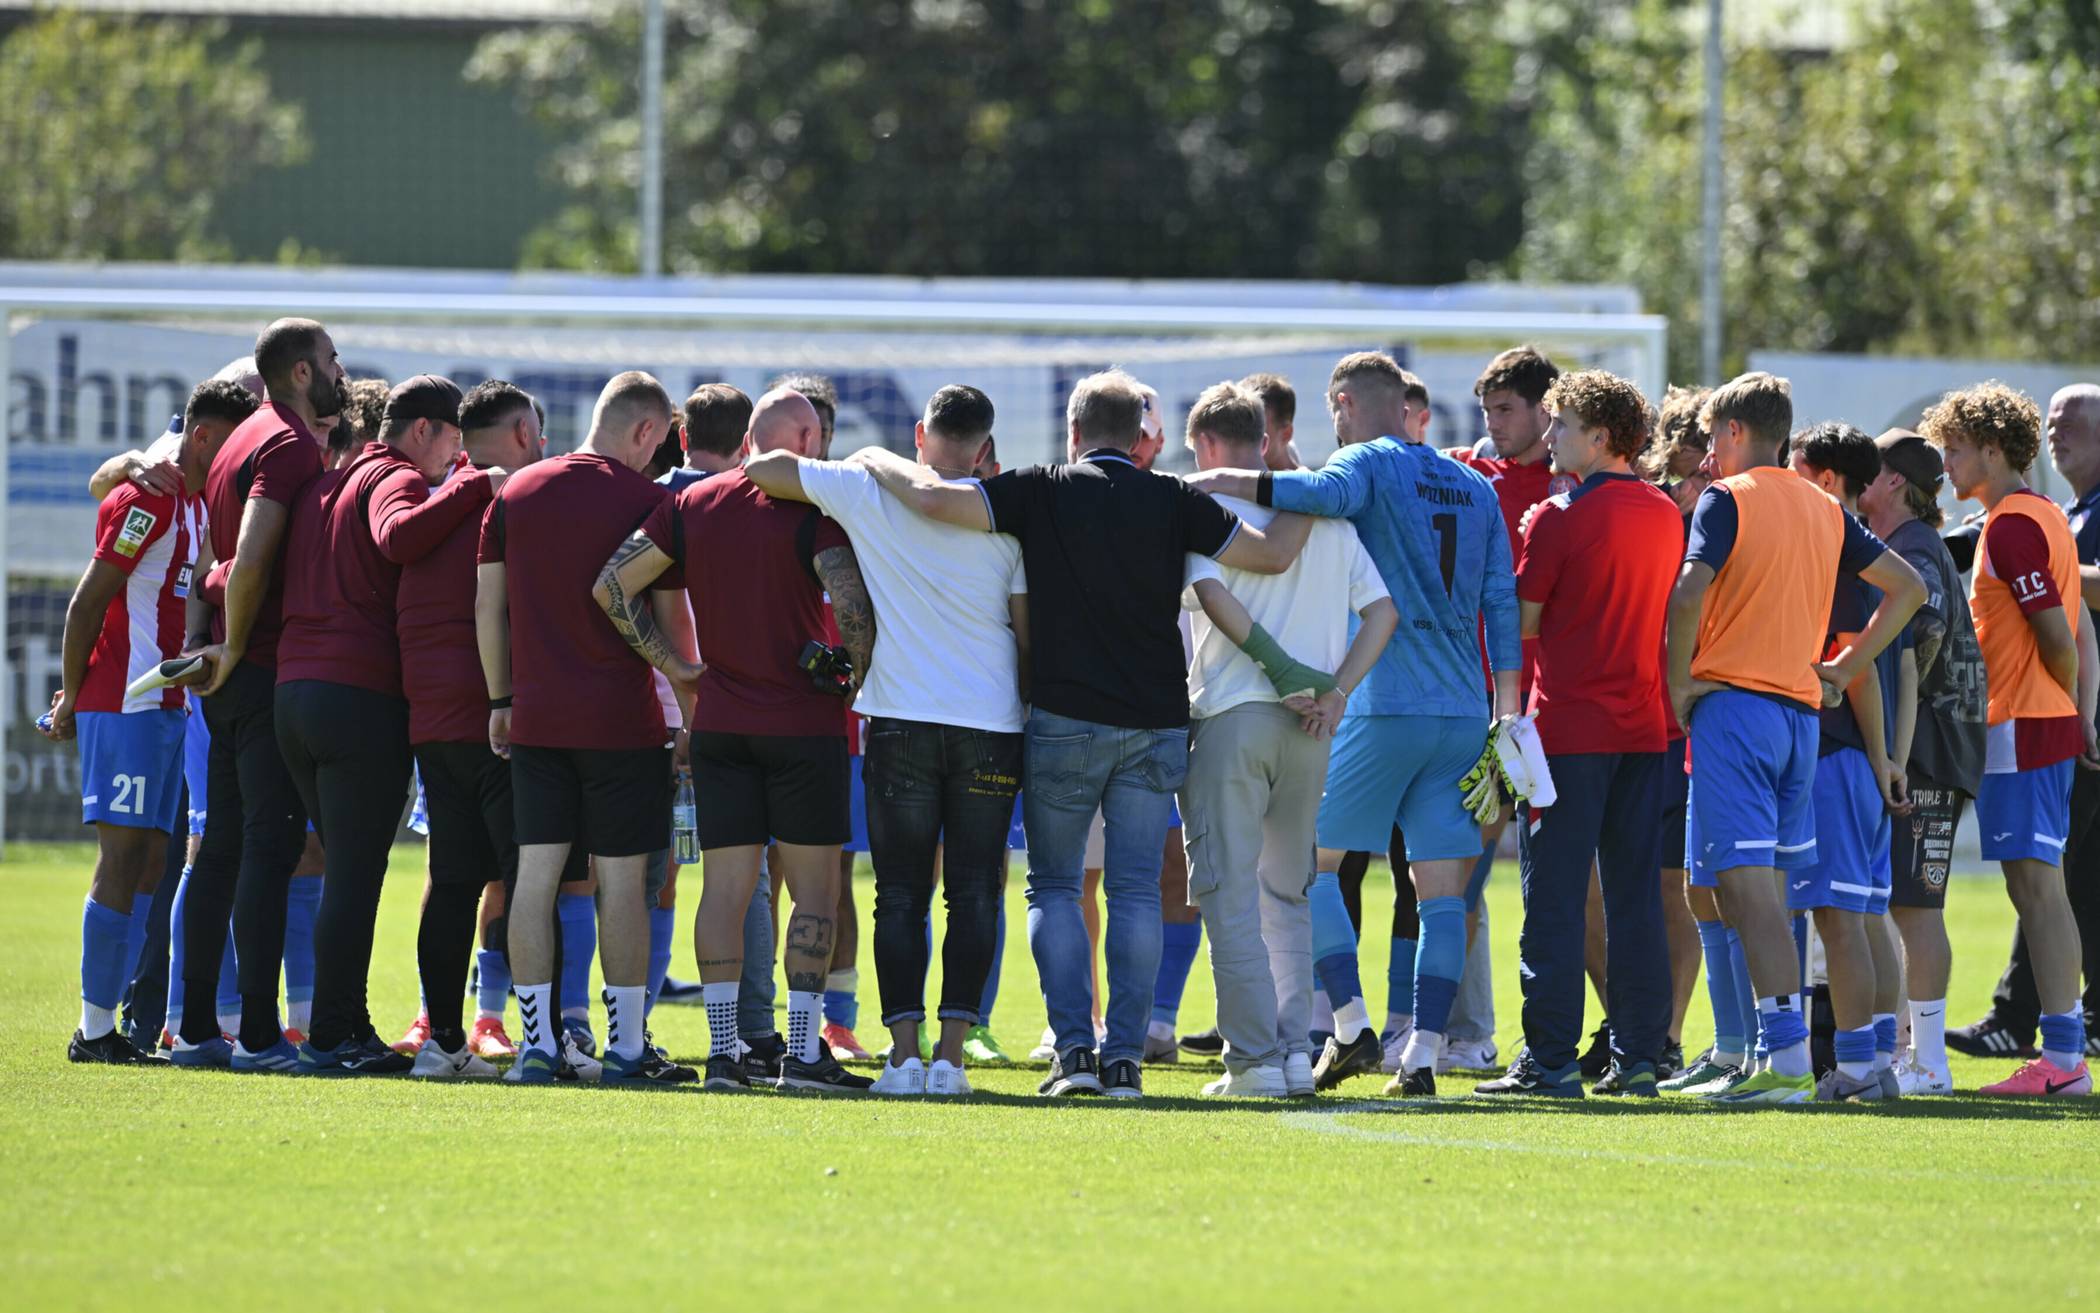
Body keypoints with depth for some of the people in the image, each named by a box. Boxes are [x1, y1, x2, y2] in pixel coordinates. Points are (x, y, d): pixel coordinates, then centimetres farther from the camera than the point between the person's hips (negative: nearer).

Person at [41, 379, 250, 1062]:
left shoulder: (199, 503, 17)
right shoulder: (148, 499, -12)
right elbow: (87, 603, -13)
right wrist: (74, 698, -7)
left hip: (165, 705, 9)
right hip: (124, 705, -9)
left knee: (148, 859, 6)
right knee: (124, 857, -9)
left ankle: (107, 1023, 8)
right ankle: (95, 1029, -8)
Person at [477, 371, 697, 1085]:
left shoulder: (516, 492, 7)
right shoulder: (646, 500, -6)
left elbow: (488, 606, 10)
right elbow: (671, 618, -5)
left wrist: (501, 699, 18)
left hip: (534, 719, 4)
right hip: (622, 718, -4)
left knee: (536, 875, 3)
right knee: (621, 880, 1)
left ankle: (536, 1045, 1)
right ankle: (625, 1047, 3)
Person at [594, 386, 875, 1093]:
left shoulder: (691, 504, 7)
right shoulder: (811, 511, -9)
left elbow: (612, 584, 5)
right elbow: (854, 602, -21)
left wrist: (672, 666, 8)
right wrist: (858, 678, -4)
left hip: (718, 720, 4)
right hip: (804, 721, -4)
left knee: (725, 884, 5)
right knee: (814, 885, 2)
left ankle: (723, 1050, 0)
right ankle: (802, 1050, -2)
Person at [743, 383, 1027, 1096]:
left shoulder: (871, 492, -2)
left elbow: (763, 468, 8)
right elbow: (1030, 630, 3)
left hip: (900, 720, 0)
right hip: (990, 723, 0)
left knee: (901, 895, 4)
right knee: (975, 895, 4)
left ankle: (905, 1051, -5)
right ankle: (951, 1054, -2)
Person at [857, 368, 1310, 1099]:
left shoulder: (1044, 493, -3)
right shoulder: (1172, 503, 2)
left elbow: (933, 498, -13)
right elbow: (1273, 554, 2)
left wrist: (876, 462, 7)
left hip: (1066, 719, -2)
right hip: (1156, 720, 2)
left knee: (1053, 886, 8)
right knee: (1135, 891, 5)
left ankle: (1074, 1049, -5)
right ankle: (1124, 1058, -2)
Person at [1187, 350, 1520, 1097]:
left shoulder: (1369, 464, -2)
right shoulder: (1475, 488, 16)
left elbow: (1332, 493, -27)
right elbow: (1502, 603, 12)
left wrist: (1236, 484, -21)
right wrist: (1506, 715, 12)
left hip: (1380, 706, -5)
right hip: (1462, 713, 5)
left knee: (1311, 860, 8)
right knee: (1442, 889, 4)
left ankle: (1351, 1027, -3)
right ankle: (1423, 1055, -2)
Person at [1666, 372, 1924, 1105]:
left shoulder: (1728, 499, -5)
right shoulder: (1824, 509, 15)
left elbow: (1689, 594, -19)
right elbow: (1908, 588, 18)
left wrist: (1679, 684, -7)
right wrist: (1843, 670, 16)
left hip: (1734, 704, -7)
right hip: (1801, 711, 7)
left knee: (1747, 886, -10)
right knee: (1763, 891, 14)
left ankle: (1789, 1062, -19)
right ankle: (1780, 1058, 13)